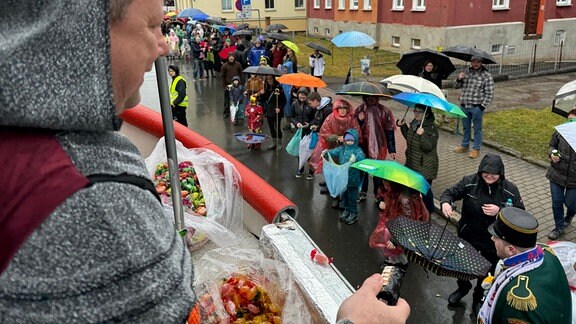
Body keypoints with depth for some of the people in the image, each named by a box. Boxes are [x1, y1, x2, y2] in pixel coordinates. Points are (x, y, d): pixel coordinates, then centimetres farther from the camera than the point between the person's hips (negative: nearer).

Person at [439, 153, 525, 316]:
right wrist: (445, 202, -37)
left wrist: (500, 211, -28)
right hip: (468, 236, 1)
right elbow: (450, 192, -14)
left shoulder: (510, 190, -17)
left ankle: (479, 298, 51)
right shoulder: (469, 182, -17)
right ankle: (463, 288, 57)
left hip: (494, 241, 0)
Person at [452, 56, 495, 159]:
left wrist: (482, 106, -15)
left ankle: (476, 149, 16)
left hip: (476, 107, -5)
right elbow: (456, 86, 14)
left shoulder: (486, 76, -7)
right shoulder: (466, 72, 7)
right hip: (464, 106, 5)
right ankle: (465, 146, 33)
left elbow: (489, 94, -8)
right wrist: (459, 79, -8)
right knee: (466, 127, 18)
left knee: (477, 129, 6)